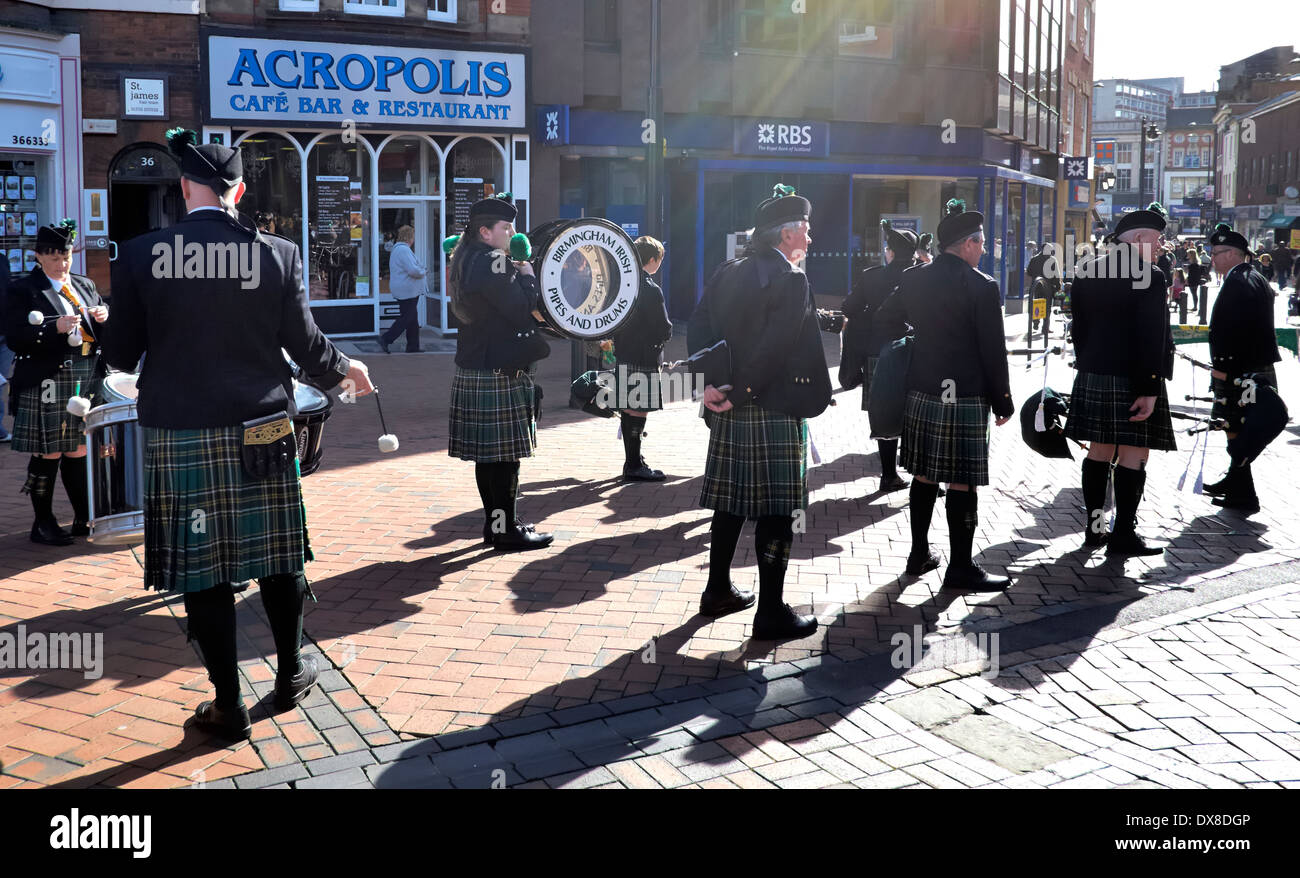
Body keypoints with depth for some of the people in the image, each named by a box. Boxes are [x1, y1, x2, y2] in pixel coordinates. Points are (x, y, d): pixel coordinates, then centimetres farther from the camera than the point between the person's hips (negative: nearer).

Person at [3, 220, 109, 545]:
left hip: (88, 380, 5)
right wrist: (55, 328, -21)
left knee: (80, 451, 10)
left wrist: (103, 317, -3)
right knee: (48, 454, -1)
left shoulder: (85, 286, 17)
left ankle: (84, 518, 18)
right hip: (48, 382, -5)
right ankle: (43, 523, 8)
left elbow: (104, 335, 20)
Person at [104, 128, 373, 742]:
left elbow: (120, 355, 0)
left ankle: (228, 704, 15)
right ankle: (291, 673, 31)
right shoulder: (276, 253, -5)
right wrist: (345, 370, 20)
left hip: (179, 437, -1)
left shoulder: (140, 255, -5)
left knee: (203, 567, 7)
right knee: (277, 555, 16)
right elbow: (305, 344, 0)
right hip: (261, 432, 1)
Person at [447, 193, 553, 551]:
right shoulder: (493, 263, -17)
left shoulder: (467, 261, 16)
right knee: (504, 454, -4)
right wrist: (526, 271, -5)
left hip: (473, 371, 10)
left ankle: (495, 522, 23)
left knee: (488, 453, 14)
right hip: (499, 375, -10)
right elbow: (524, 310, -18)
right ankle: (506, 530, 2)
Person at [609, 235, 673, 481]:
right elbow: (664, 329, -15)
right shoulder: (651, 290, -17)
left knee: (629, 409, 14)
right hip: (644, 358, -9)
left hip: (623, 356, 9)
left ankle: (633, 461, 24)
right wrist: (665, 334, 5)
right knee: (638, 410, -4)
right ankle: (634, 467, 0)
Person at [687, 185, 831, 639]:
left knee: (731, 501, 17)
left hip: (728, 412, 8)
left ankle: (718, 591, 27)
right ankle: (770, 612, 4)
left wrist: (712, 383, -5)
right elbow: (775, 348, -21)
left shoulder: (727, 273, 11)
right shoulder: (791, 280, -11)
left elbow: (698, 328, 3)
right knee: (776, 511, -1)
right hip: (774, 412, -8)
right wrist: (741, 392, -14)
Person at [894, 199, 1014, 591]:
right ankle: (960, 567, 5)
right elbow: (993, 351, -9)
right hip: (964, 398, -6)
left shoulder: (911, 280, 5)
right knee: (962, 483, 0)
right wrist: (1003, 401, -1)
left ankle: (920, 554, 24)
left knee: (924, 476, 15)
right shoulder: (981, 286, -11)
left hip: (919, 394, 6)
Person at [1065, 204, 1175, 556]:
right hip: (1133, 381, -7)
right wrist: (1149, 390, -17)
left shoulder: (1087, 274, 9)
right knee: (1133, 455, 0)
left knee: (1100, 451, 12)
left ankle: (1094, 527, 16)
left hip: (1092, 378, 7)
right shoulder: (1148, 276, -13)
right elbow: (1151, 338, -18)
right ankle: (1124, 533, 1)